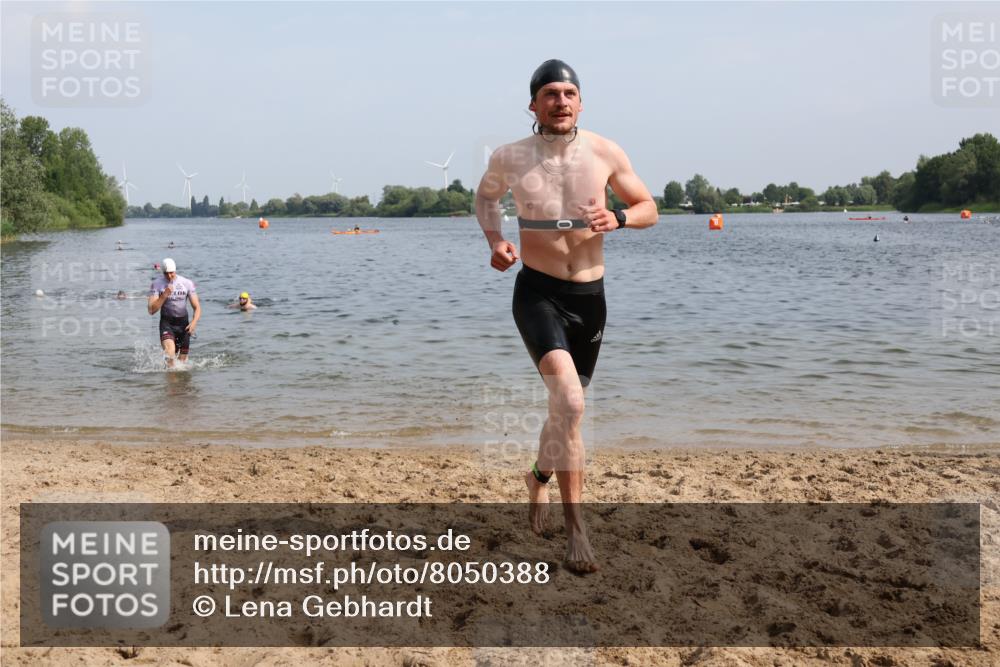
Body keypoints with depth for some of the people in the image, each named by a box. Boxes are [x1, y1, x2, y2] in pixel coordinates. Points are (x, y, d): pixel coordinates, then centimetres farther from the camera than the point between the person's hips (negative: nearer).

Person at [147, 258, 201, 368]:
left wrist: (194, 322, -19)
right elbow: (152, 310, -12)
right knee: (170, 352, -28)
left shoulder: (187, 283, -3)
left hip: (183, 323, 2)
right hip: (166, 323, -2)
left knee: (182, 360, 7)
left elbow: (197, 307, -1)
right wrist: (164, 295, -22)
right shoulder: (157, 284, -7)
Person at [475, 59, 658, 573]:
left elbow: (649, 209, 7)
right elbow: (485, 195, 18)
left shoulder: (605, 153, -3)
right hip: (538, 293, -3)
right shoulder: (509, 158, -4)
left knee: (566, 405, 19)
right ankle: (575, 526, -17)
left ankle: (539, 476, 50)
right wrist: (494, 240, -1)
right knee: (569, 401, -24)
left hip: (590, 296, 3)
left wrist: (618, 218, -15)